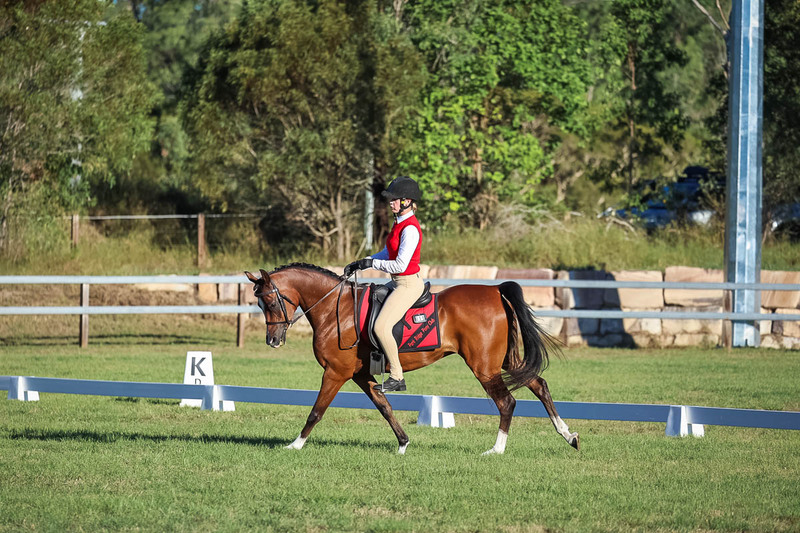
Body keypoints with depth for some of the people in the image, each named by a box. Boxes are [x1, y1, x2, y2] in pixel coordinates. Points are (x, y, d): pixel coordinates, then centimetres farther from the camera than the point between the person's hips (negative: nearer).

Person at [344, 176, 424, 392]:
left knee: (381, 327, -23)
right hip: (399, 283, 11)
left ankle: (397, 377, -12)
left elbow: (400, 265, -24)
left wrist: (371, 263, -14)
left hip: (409, 284, -11)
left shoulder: (410, 229, -20)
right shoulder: (400, 222, 11)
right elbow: (387, 253, 20)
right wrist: (361, 263, 8)